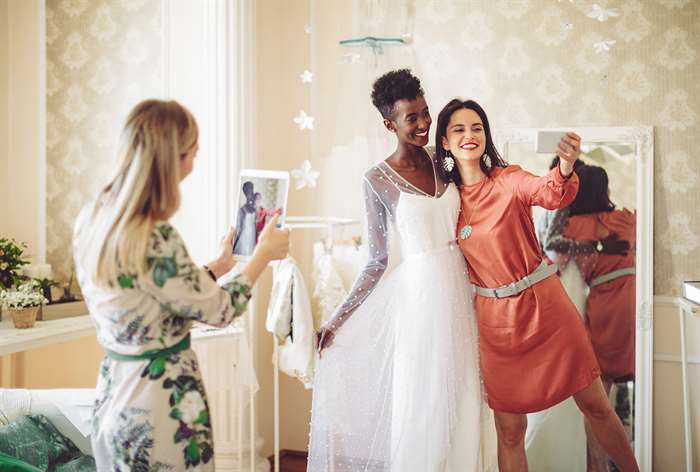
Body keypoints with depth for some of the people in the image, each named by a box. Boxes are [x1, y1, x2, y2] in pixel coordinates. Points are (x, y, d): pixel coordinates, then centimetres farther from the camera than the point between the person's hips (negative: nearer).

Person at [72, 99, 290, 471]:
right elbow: (219, 310, -14)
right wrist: (265, 253, 0)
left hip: (113, 396, 8)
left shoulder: (93, 217, 0)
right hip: (160, 405, -8)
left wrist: (217, 266, 18)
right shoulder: (153, 237, -26)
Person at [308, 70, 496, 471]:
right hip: (418, 291, -5)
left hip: (457, 290, 5)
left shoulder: (440, 161, 6)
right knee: (420, 403, 3)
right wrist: (337, 319, -8)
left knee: (459, 403, 12)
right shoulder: (379, 179, -8)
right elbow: (377, 262, -5)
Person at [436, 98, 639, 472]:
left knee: (595, 406, 8)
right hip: (496, 318, 2)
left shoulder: (509, 179, -7)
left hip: (546, 305, -1)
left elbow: (550, 195, -29)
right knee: (509, 430, 8)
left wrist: (565, 168, -48)